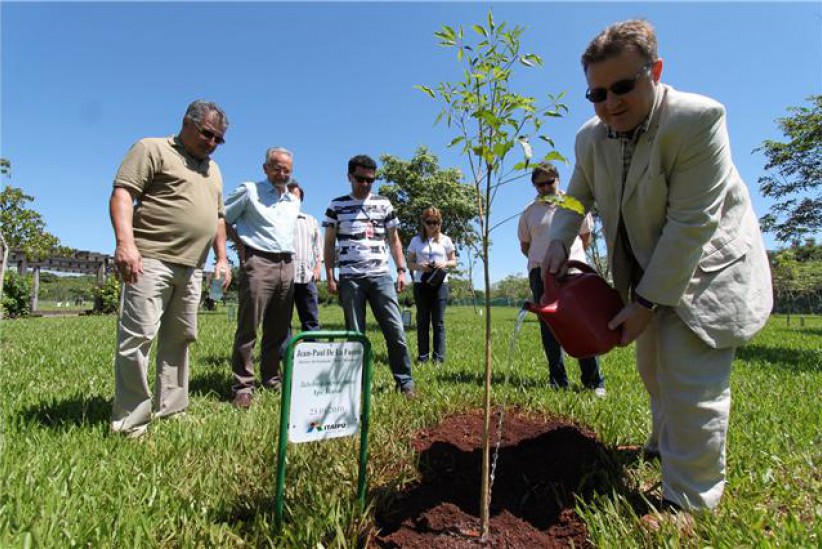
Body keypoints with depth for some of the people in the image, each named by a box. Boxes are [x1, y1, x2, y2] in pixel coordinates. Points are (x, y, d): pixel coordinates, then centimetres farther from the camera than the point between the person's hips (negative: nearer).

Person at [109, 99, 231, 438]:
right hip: (151, 260, -7)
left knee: (180, 337, 9)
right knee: (137, 336, -8)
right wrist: (125, 243, -22)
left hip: (191, 268, 7)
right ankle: (130, 421, 1)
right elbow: (122, 194, -8)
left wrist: (221, 258, 16)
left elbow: (217, 217, 25)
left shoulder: (213, 170, 23)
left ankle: (169, 408, 18)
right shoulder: (153, 149, 3)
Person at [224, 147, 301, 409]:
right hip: (258, 262, -6)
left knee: (278, 329, 9)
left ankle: (272, 379, 20)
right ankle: (243, 386, 0)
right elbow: (222, 218, 2)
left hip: (286, 265, 6)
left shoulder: (294, 201, 19)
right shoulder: (249, 191, 2)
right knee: (249, 327, -7)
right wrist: (242, 247, -2)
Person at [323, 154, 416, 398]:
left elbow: (394, 240, 14)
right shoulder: (336, 206, 7)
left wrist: (401, 270, 5)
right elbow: (329, 244, 8)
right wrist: (329, 277, 0)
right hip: (350, 278, -1)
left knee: (396, 330, -3)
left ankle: (405, 382, 7)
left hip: (381, 276, 1)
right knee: (355, 334, 5)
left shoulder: (384, 204, 11)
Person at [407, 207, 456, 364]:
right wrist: (418, 266, -13)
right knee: (422, 321, 3)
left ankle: (439, 357, 4)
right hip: (421, 284, 1)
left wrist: (445, 264, -12)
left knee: (438, 322, 0)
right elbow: (409, 263, 9)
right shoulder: (416, 240, 7)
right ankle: (422, 356, 9)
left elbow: (454, 261, 10)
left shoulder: (445, 240, 7)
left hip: (440, 284, -1)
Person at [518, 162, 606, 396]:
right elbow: (525, 245, 17)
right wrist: (543, 259, 8)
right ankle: (557, 379, 13)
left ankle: (594, 381, 3)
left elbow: (586, 237, 17)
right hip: (540, 272, 2)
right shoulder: (529, 212, 11)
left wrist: (569, 255, 11)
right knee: (548, 327, 4)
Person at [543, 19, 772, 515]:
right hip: (649, 270, 7)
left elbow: (691, 225, -28)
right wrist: (559, 243, -12)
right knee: (654, 366, 21)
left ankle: (688, 504, 8)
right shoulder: (591, 137, -6)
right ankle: (666, 447, 47)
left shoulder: (699, 118, -26)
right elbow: (577, 198, 8)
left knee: (691, 381, -10)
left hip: (706, 268, -7)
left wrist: (646, 303, -26)